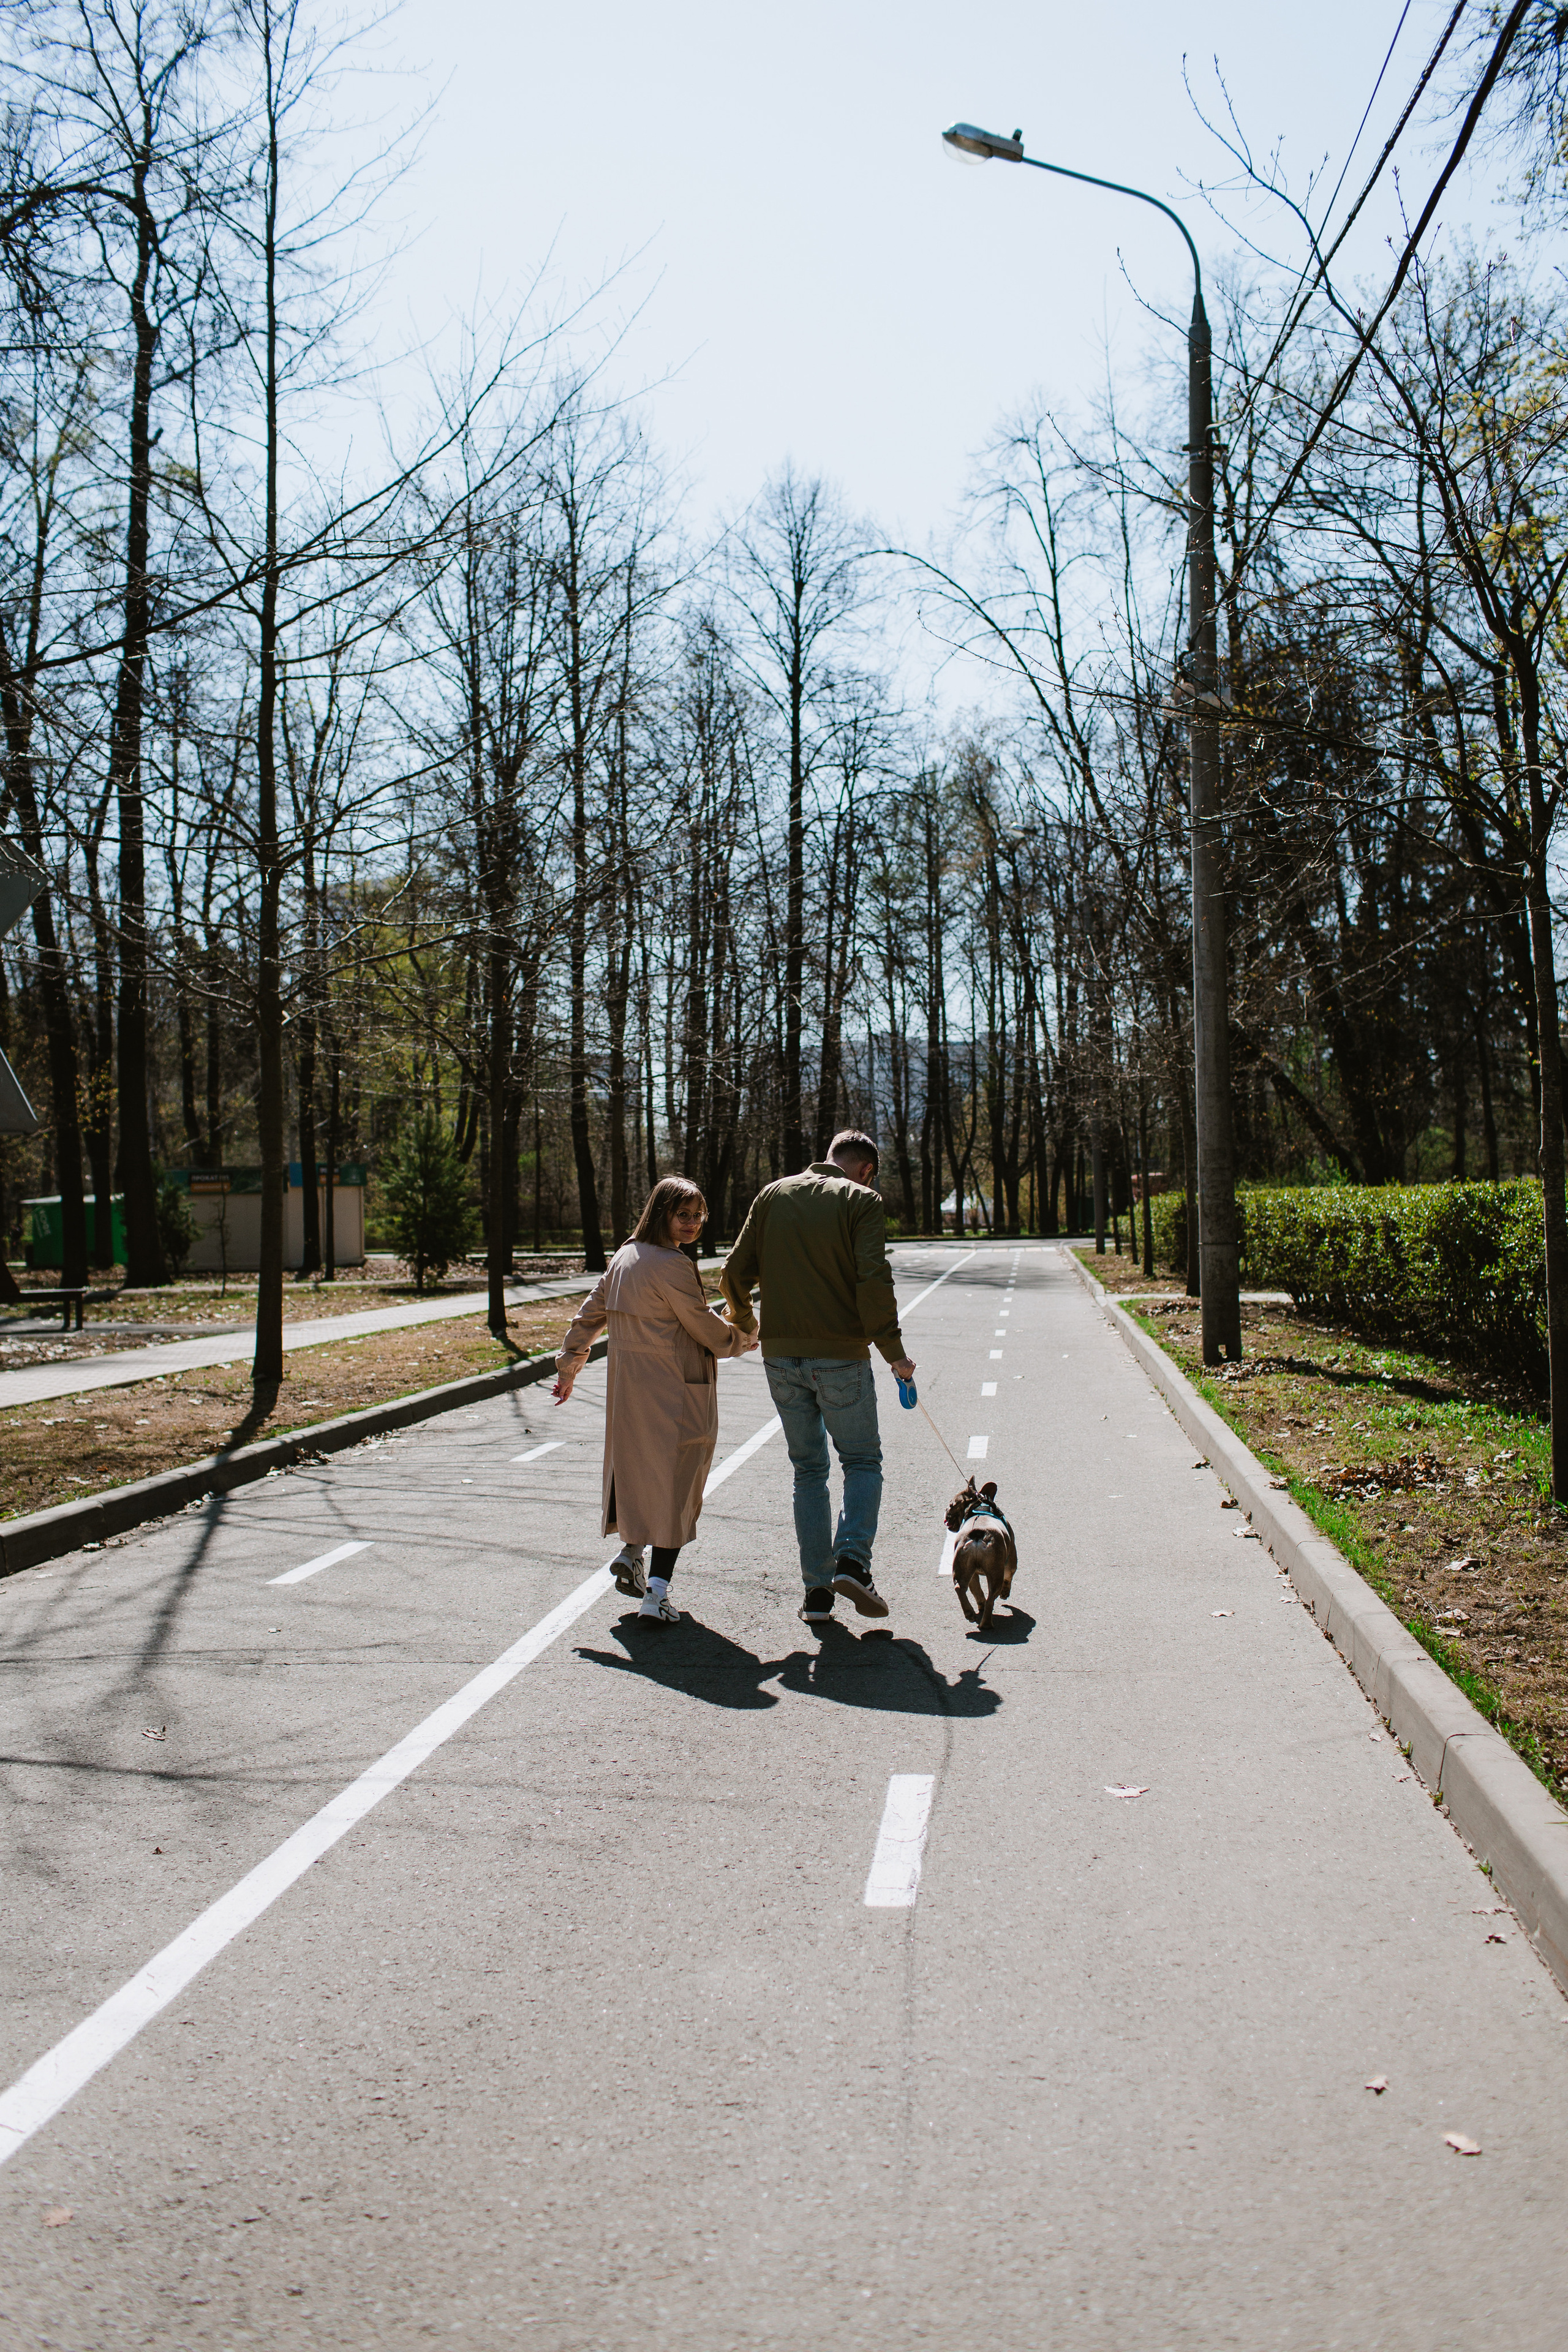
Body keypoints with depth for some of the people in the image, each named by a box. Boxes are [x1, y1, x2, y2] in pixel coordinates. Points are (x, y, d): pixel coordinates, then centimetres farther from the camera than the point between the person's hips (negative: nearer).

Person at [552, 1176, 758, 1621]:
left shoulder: (625, 1256, 8)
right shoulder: (672, 1266, -17)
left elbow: (590, 1313, 15)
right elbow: (704, 1325, -8)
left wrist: (569, 1366, 24)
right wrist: (742, 1341, 11)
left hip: (628, 1385, 8)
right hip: (674, 1392, -7)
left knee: (637, 1469, 22)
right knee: (676, 1483, 0)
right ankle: (657, 1590, 0)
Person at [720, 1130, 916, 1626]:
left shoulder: (774, 1195, 9)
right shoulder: (861, 1200, -3)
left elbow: (736, 1272, 6)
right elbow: (874, 1281, -15)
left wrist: (742, 1321, 24)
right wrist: (894, 1351, -8)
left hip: (781, 1356, 4)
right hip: (840, 1357, -4)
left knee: (808, 1469, 13)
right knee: (862, 1462, 11)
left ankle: (816, 1591, 10)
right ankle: (852, 1560, -10)